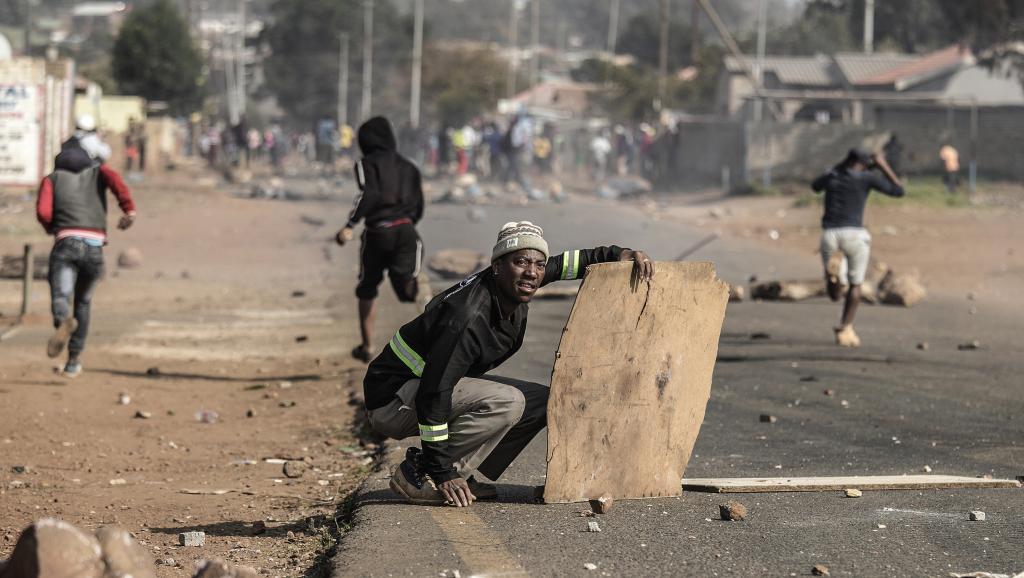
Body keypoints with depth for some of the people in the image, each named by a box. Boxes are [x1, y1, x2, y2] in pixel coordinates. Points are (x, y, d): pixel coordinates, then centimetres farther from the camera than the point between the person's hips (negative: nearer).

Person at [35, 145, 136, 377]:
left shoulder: (52, 179, 20)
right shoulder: (97, 172, 24)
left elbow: (43, 212, 2)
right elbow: (114, 178, -2)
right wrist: (129, 209, -12)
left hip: (66, 243, -2)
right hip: (95, 247, 2)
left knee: (60, 297, -16)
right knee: (82, 302, 22)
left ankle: (64, 322, -52)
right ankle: (74, 359, 21)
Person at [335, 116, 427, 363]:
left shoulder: (367, 164, 3)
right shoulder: (409, 167, 19)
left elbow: (368, 194, -16)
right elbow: (418, 208, 19)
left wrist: (350, 226, -19)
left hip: (377, 233, -3)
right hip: (406, 231, 3)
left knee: (367, 290, 17)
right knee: (406, 287, -10)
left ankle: (368, 347, 24)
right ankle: (417, 285, -49)